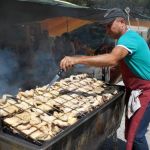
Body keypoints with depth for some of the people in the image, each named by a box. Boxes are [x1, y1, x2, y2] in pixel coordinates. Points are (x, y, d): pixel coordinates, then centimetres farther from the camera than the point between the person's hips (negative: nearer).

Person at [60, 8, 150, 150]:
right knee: (131, 132, 17)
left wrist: (77, 59, -48)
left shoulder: (129, 38, -25)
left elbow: (112, 59, -44)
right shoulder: (125, 38, 9)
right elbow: (119, 63, 17)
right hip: (135, 90, 10)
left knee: (136, 135, -10)